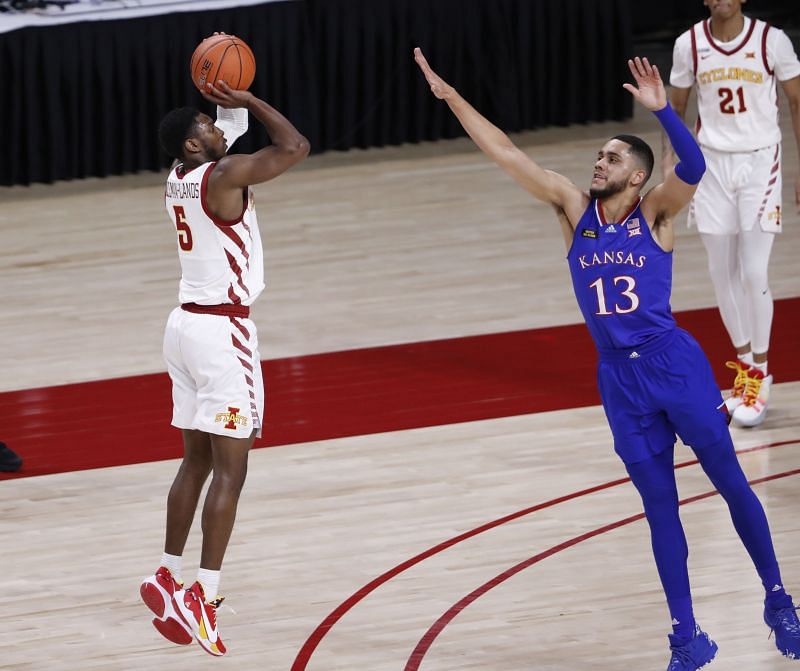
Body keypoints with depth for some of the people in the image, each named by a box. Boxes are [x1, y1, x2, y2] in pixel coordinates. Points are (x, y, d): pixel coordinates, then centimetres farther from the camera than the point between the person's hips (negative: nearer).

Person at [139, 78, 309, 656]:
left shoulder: (179, 177, 8)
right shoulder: (225, 175, -17)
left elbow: (226, 136, 28)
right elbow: (296, 146, -12)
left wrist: (224, 102, 13)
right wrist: (247, 100, -5)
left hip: (187, 324, 9)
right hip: (222, 332, -9)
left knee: (197, 459, 17)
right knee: (230, 469, -8)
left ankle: (169, 578, 21)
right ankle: (203, 598, -14)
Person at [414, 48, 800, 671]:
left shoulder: (655, 214, -5)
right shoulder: (574, 210, 4)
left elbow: (693, 168, -25)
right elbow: (508, 155, 0)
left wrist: (662, 110, -38)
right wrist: (451, 97, -4)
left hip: (674, 363, -3)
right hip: (619, 377, 3)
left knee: (731, 483, 5)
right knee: (659, 506, 7)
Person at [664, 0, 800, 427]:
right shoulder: (689, 45, -3)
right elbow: (675, 109, 10)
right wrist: (670, 166, 1)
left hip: (759, 163, -3)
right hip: (712, 163, 3)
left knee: (754, 274, -8)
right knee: (722, 272, 7)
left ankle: (760, 373, 6)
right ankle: (743, 364, 23)